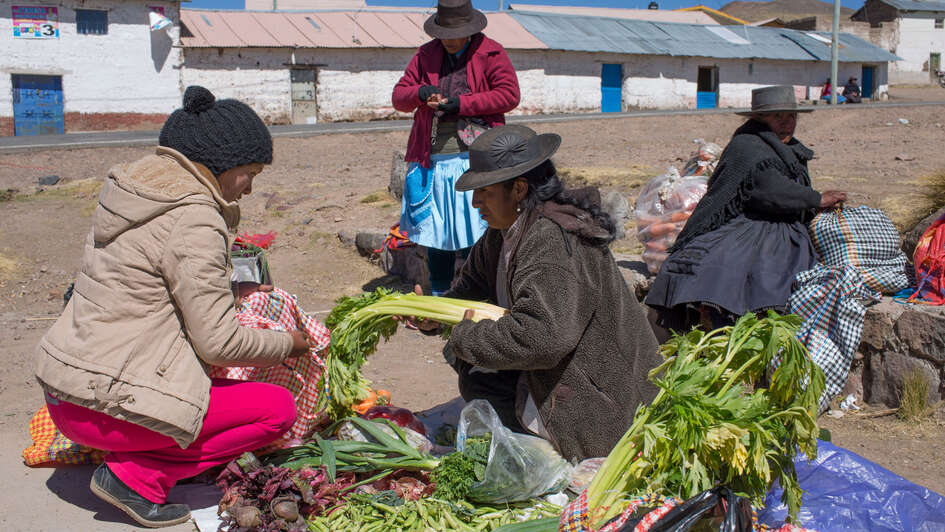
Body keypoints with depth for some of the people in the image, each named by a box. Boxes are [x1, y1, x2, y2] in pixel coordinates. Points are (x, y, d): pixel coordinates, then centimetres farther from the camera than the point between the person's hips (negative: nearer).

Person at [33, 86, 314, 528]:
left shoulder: (135, 188, 10)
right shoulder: (192, 219, -18)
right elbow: (219, 342, -16)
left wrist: (237, 293, 17)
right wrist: (288, 344, 1)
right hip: (103, 406, -10)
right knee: (277, 408, -5)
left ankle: (132, 463, 10)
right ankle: (136, 476, -4)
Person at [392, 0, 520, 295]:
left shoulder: (490, 53, 3)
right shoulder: (425, 55, 15)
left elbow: (510, 94, -6)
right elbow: (399, 96, 16)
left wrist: (462, 103, -12)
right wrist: (420, 93, -8)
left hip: (474, 159, -4)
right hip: (433, 159, 4)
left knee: (474, 232, -5)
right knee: (435, 228, 9)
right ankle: (439, 296, 21)